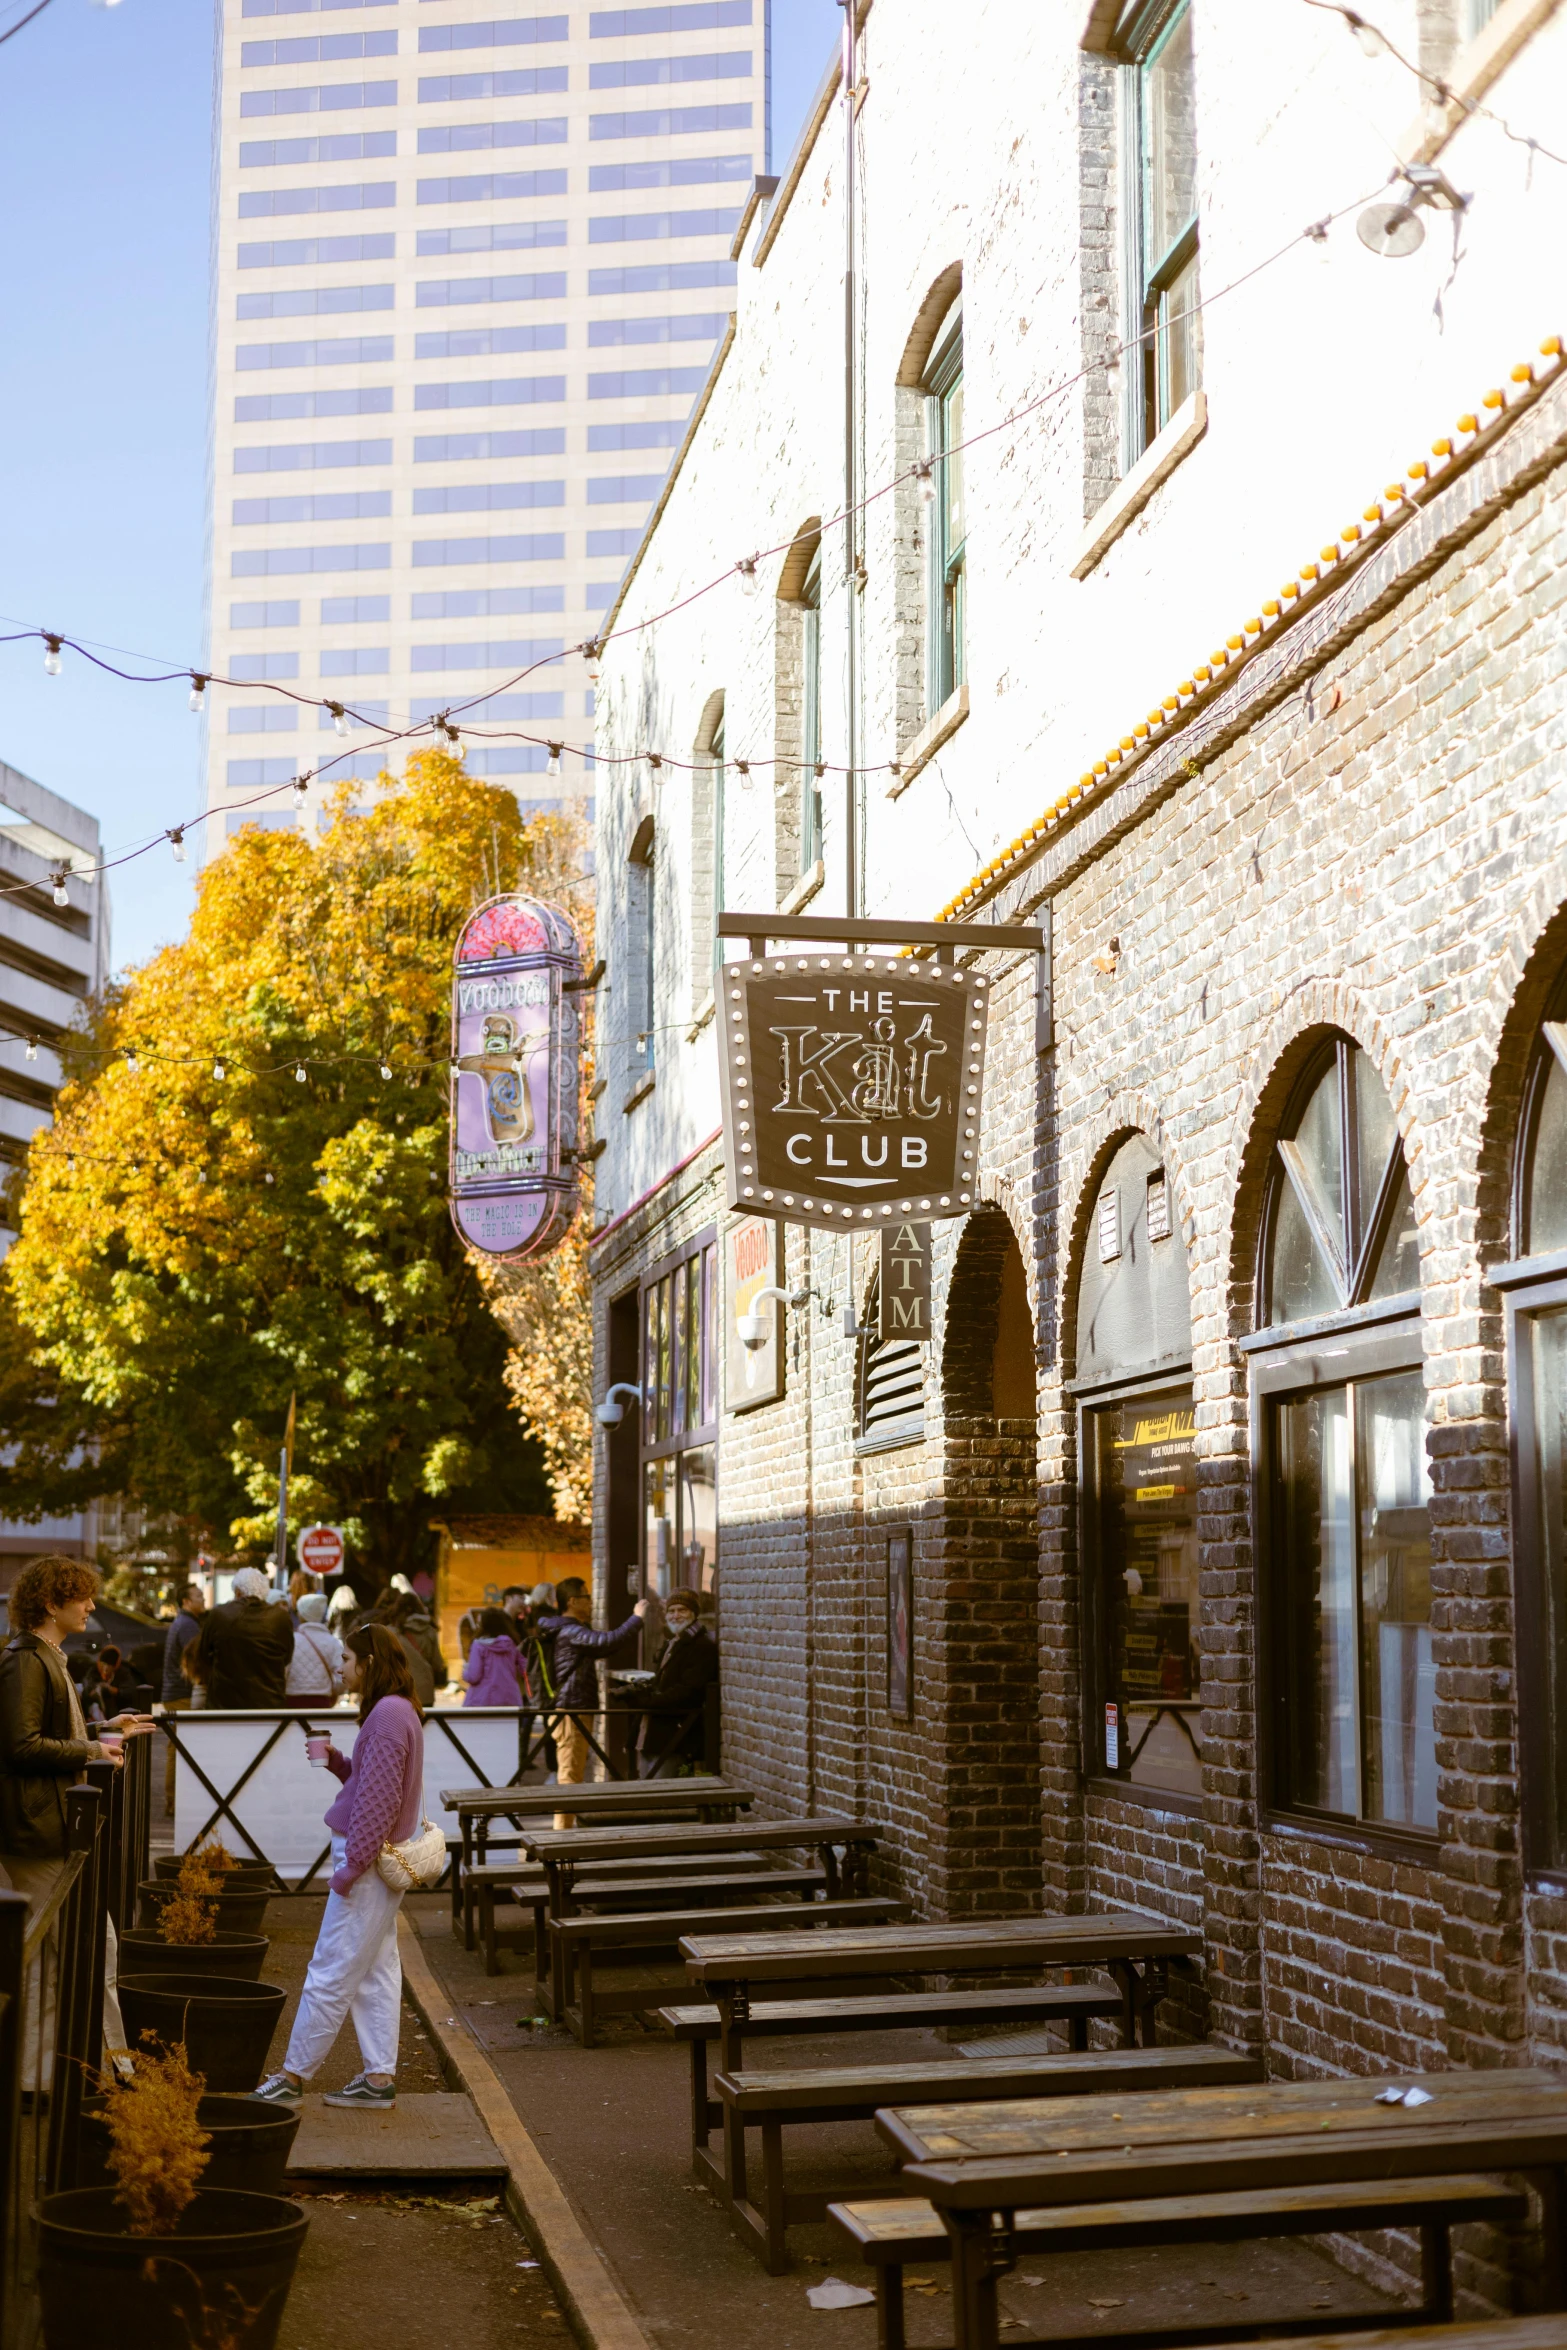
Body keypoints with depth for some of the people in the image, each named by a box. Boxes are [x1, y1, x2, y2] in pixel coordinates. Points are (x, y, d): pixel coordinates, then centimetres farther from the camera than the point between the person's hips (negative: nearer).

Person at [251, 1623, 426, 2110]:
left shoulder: (389, 1713, -19)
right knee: (376, 1971, 12)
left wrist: (352, 1865, -20)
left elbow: (380, 1799, -22)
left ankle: (293, 2076, 6)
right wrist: (334, 1760, 5)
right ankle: (379, 2079, 16)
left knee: (331, 1974, -1)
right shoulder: (395, 1710, 13)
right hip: (378, 1860, 10)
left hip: (367, 1859, -10)